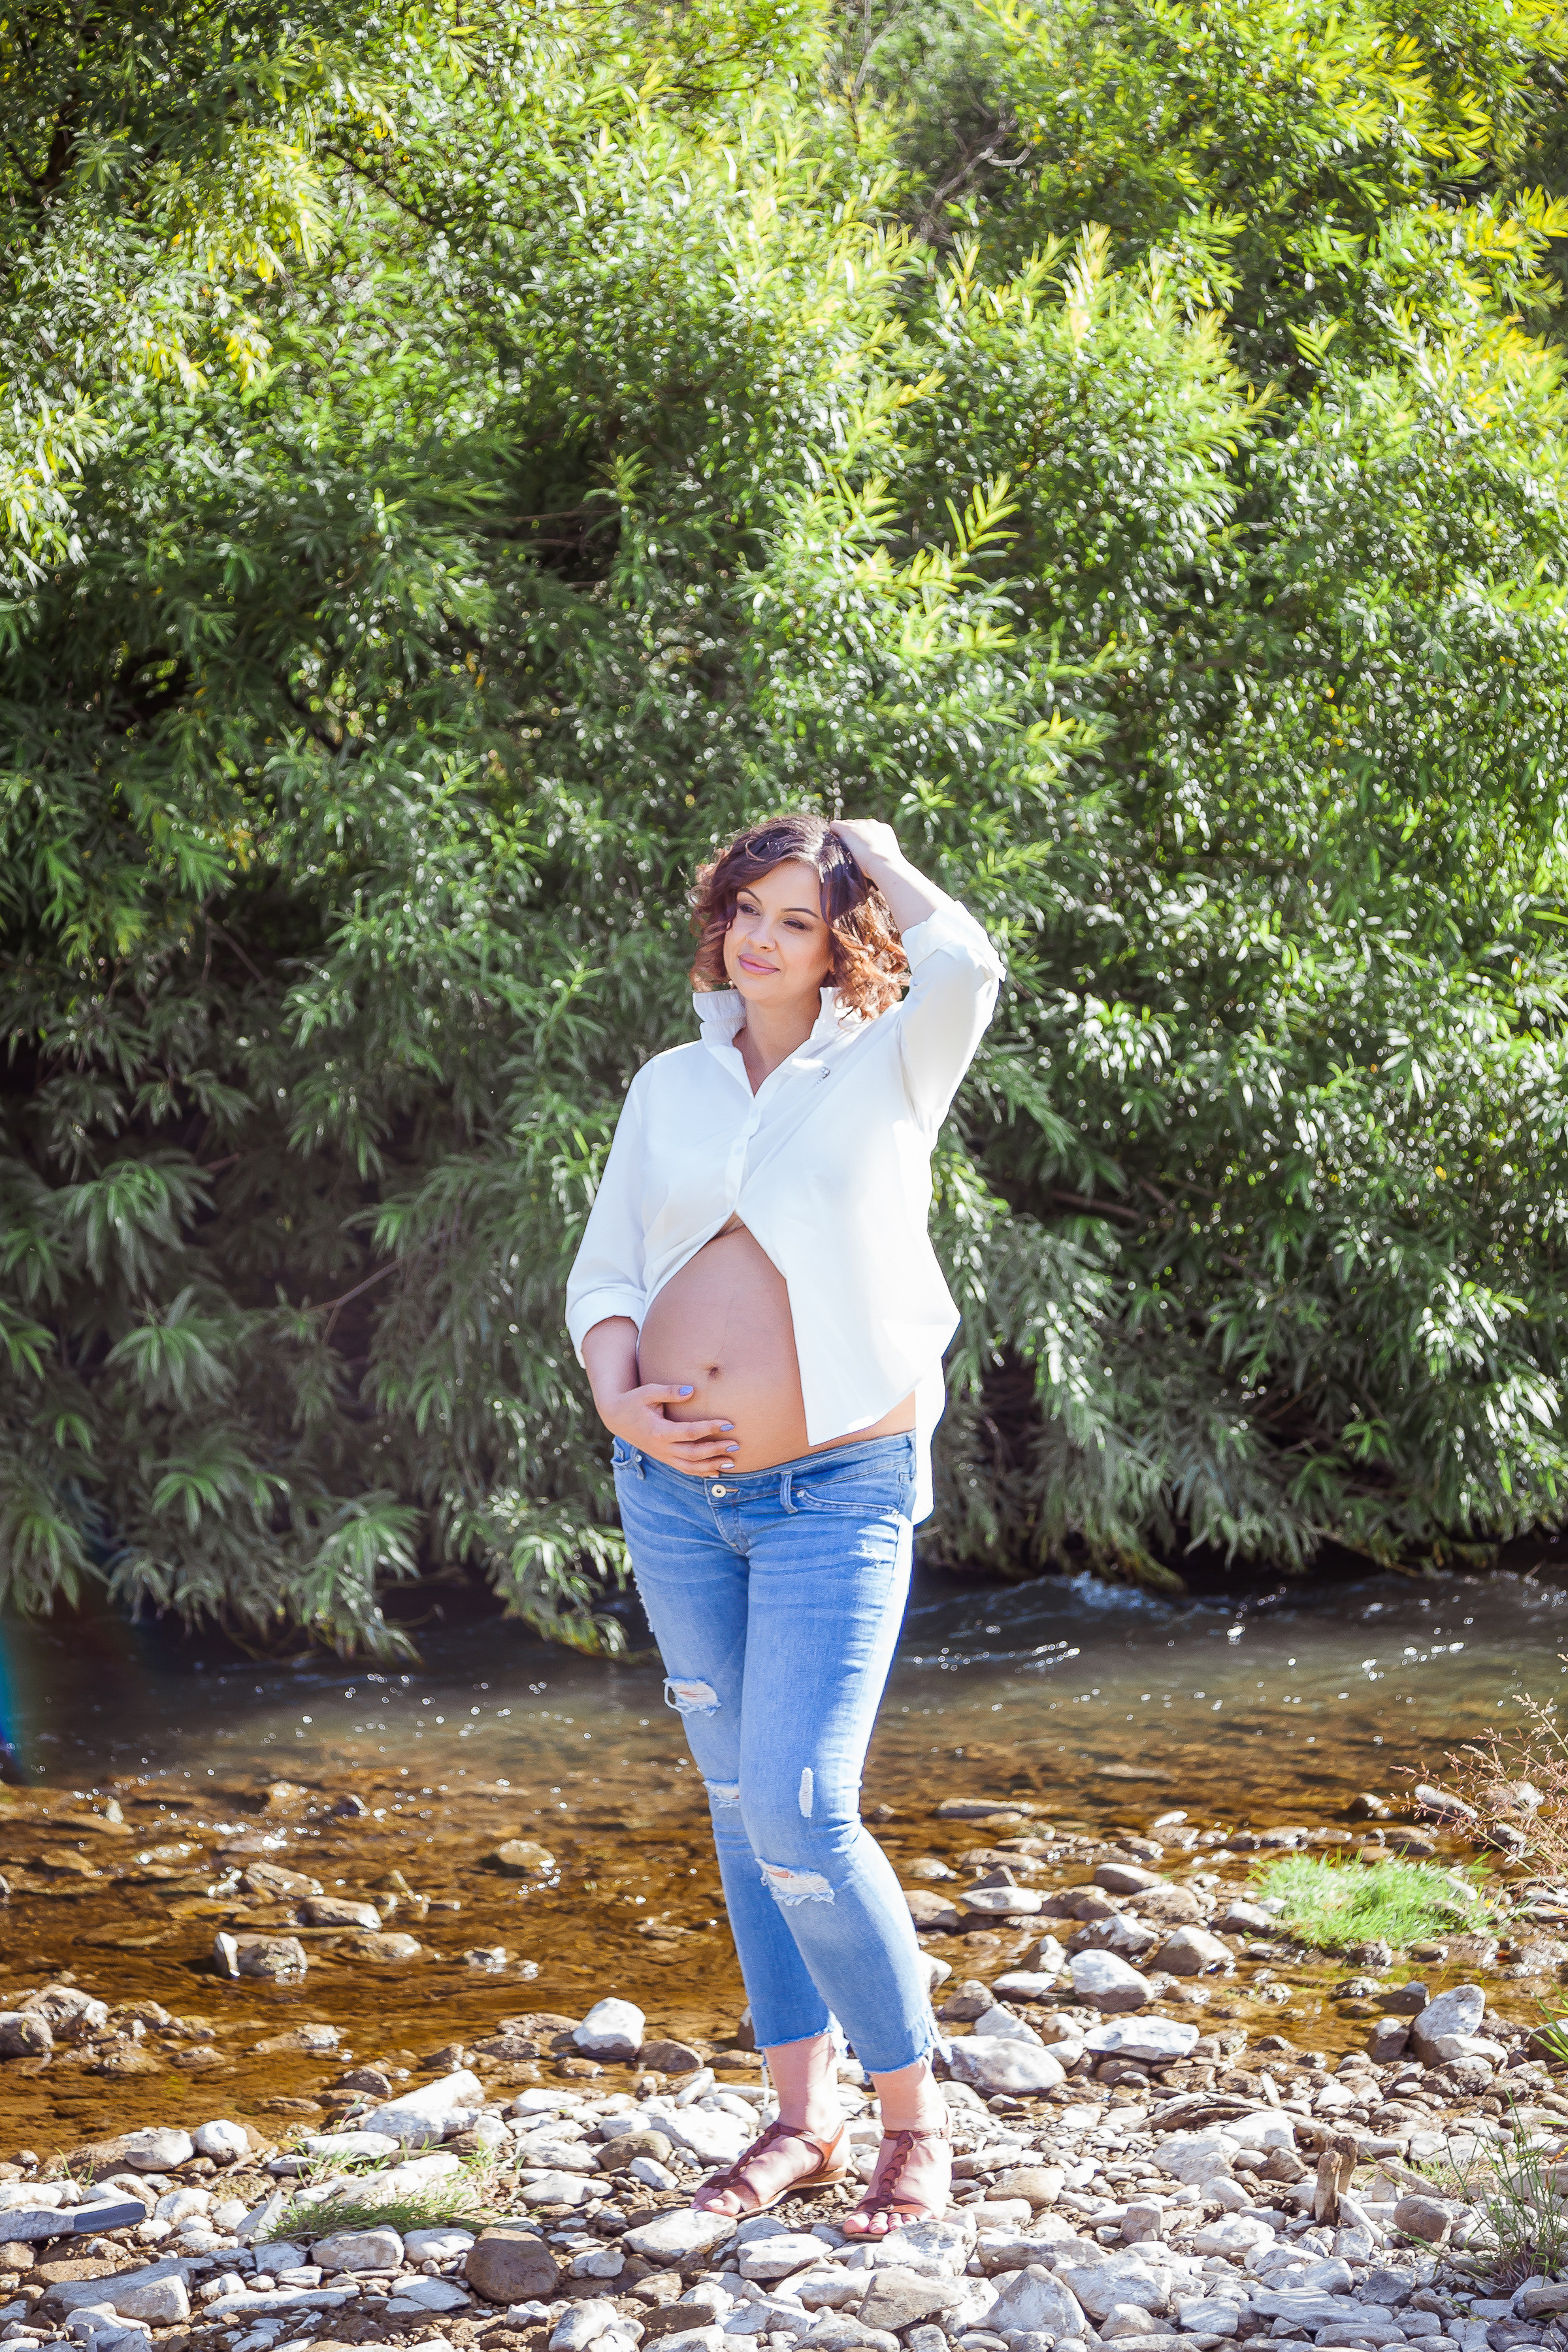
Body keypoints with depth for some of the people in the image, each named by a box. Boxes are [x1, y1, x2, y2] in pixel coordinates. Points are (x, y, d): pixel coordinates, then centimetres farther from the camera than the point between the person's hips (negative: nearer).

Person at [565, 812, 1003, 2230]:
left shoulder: (885, 1071, -1)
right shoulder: (670, 1088, 11)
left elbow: (965, 968, -22)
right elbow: (605, 1272, 12)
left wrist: (881, 858, -4)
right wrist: (619, 1396, -8)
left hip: (839, 1488, -5)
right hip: (673, 1489, 5)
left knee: (801, 1818, -14)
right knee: (741, 1804, 11)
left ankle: (914, 2116, 3)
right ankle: (802, 2121, 22)